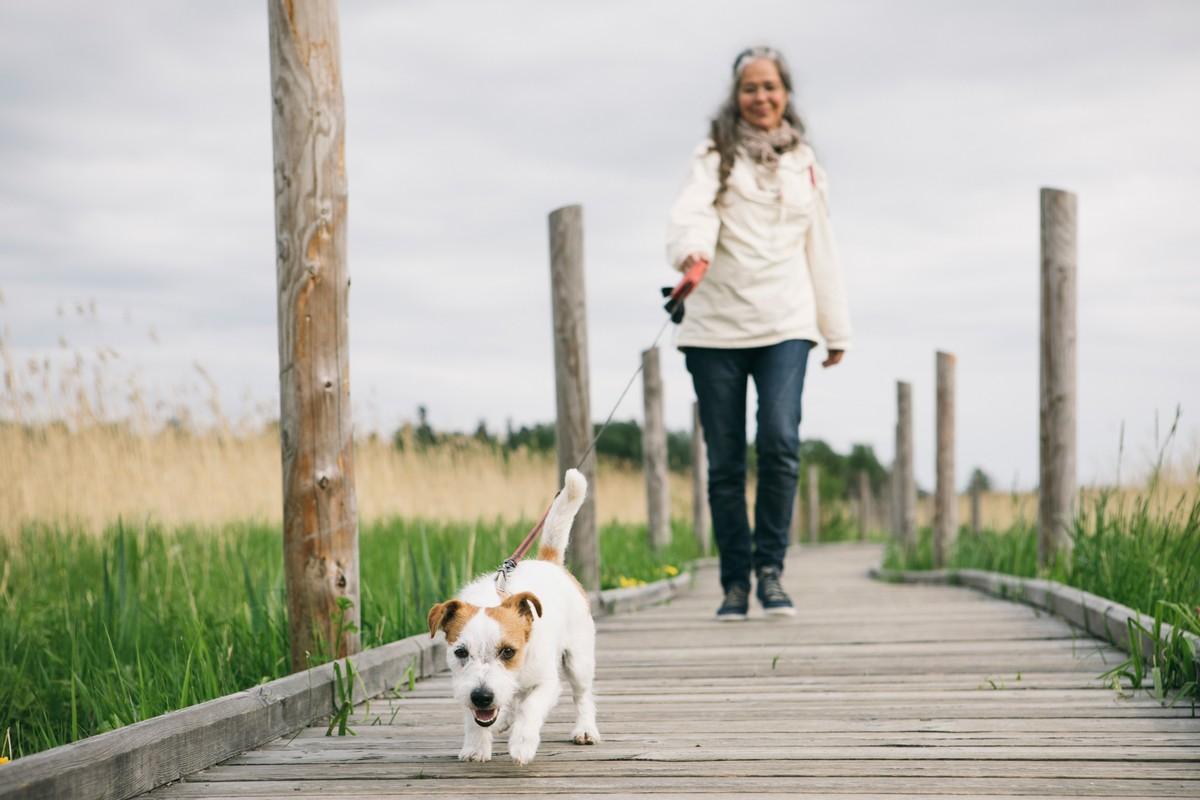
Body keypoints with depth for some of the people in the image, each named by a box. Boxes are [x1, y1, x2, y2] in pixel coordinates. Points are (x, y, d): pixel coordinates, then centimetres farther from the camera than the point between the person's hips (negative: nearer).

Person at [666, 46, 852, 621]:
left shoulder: (804, 164, 16)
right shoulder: (714, 157, 6)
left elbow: (819, 248, 21)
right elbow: (692, 211, -13)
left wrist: (836, 329, 21)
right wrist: (693, 252, -36)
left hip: (784, 324, 1)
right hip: (715, 326, -1)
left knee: (780, 442, -18)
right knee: (725, 461, 2)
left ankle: (770, 568, -4)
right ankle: (735, 583, 13)